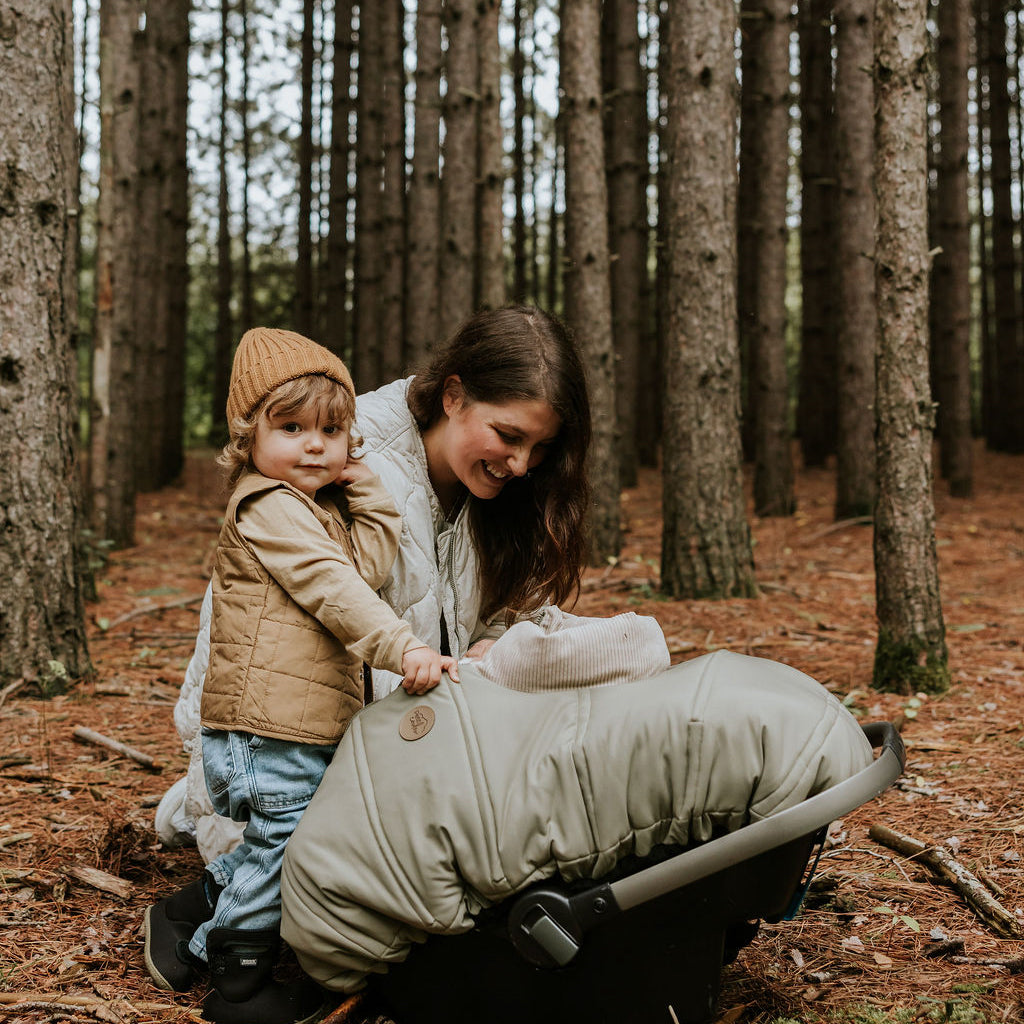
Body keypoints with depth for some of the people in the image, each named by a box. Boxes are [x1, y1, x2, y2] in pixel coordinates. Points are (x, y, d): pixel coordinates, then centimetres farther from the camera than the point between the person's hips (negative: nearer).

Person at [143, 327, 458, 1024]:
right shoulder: (270, 507, -11)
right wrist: (404, 649, -29)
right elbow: (333, 589, -22)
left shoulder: (325, 509, 20)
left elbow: (371, 562, 7)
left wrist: (366, 490, -1)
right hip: (270, 732, -9)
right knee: (281, 845, 1)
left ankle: (191, 915, 34)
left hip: (308, 728, 9)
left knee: (275, 844, 19)